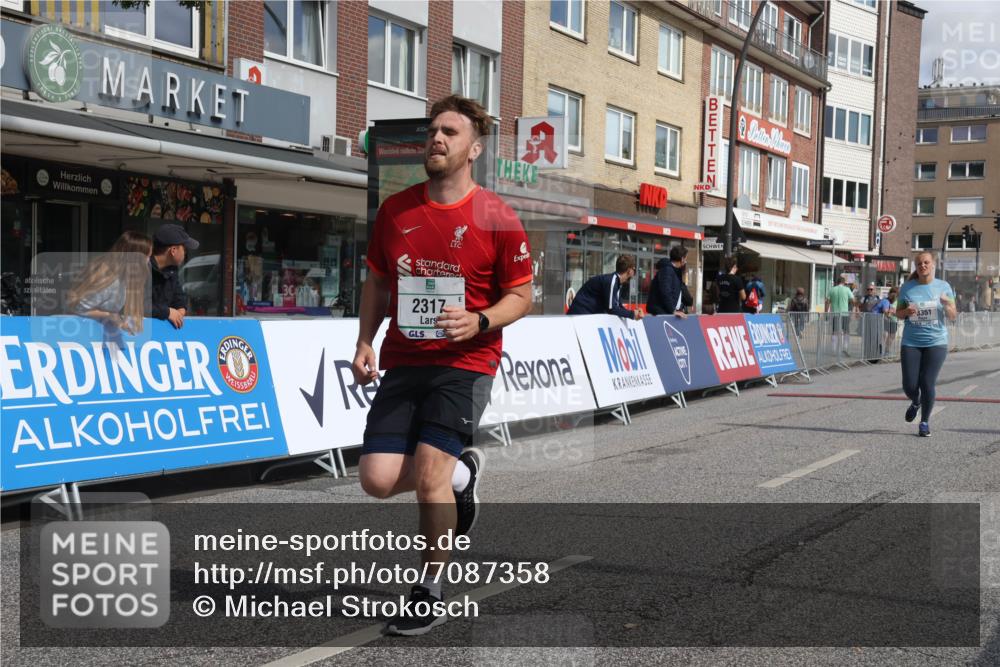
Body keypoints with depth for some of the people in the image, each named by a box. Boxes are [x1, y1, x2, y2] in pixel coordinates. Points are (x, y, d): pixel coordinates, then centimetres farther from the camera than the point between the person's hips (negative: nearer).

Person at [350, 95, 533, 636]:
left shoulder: (496, 217, -6)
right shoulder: (395, 209, 7)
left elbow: (520, 296, 0)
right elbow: (376, 281, 17)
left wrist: (479, 321, -19)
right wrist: (364, 343, 5)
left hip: (465, 363, -4)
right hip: (403, 362, 5)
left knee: (429, 473, -15)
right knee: (377, 479, -7)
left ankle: (429, 595, 7)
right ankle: (461, 474, 26)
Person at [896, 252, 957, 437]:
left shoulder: (944, 287, 2)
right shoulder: (907, 288, 3)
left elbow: (953, 317, 4)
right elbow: (898, 313, 10)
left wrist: (947, 305, -17)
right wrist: (906, 311, -13)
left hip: (936, 343, -1)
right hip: (911, 343, 1)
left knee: (927, 384, -8)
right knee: (909, 386, -2)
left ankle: (925, 422, 12)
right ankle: (915, 402, 35)